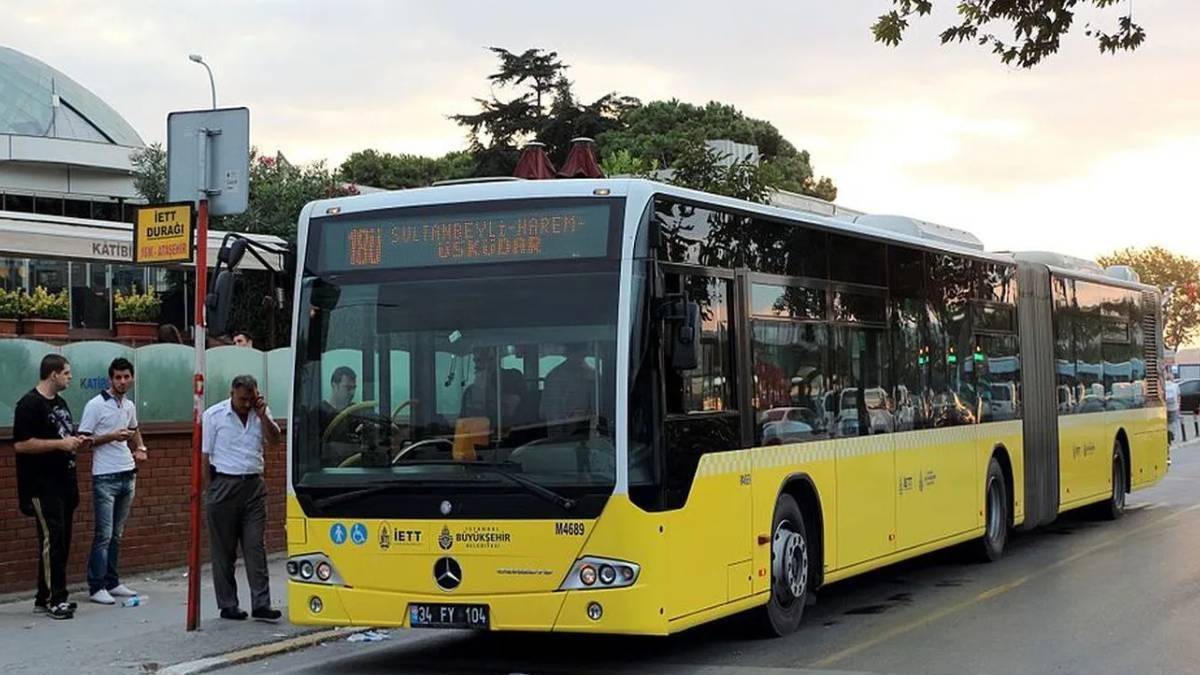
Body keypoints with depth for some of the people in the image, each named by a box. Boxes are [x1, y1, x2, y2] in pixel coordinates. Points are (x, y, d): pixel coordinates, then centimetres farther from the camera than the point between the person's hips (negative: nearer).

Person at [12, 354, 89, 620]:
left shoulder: (60, 403, 17)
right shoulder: (30, 404, -12)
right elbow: (20, 444, -20)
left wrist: (76, 441, 8)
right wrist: (60, 444, -19)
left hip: (64, 483, 9)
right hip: (43, 486, -9)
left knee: (61, 541, 9)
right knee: (52, 541, -9)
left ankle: (45, 598, 16)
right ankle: (54, 600, -5)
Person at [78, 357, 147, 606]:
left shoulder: (129, 406, 12)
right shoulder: (96, 405, -9)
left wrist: (141, 448, 12)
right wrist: (112, 437, -20)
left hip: (127, 475, 7)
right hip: (105, 477, -7)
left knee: (117, 534, 12)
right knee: (104, 534, -8)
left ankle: (112, 583, 18)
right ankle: (96, 587, -4)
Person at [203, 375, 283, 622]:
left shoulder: (260, 413, 9)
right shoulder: (214, 415, -2)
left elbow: (274, 439, -1)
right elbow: (204, 454, -1)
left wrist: (262, 414, -10)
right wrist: (209, 489, -4)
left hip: (253, 485, 3)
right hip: (224, 487, -3)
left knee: (255, 546, -1)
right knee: (224, 550, 3)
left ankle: (261, 604, -3)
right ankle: (227, 605, 10)